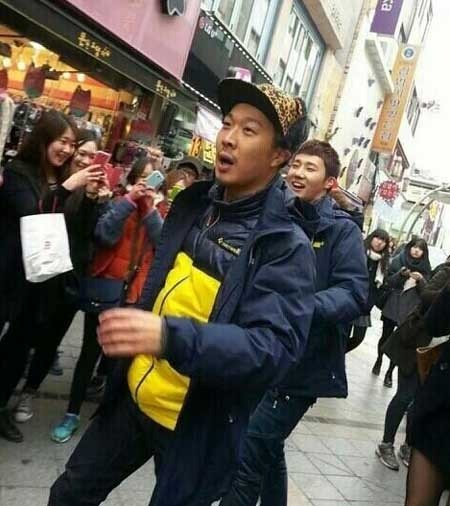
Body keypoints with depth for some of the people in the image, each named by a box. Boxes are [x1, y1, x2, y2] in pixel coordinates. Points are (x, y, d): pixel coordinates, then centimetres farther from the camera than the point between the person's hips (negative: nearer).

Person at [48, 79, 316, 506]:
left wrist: (169, 337, -43)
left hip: (194, 427, -6)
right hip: (132, 398, 7)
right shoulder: (193, 202, 1)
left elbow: (274, 348, -30)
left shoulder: (286, 245, -20)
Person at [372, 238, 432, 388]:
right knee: (386, 336, 9)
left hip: (410, 311, 0)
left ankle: (390, 372, 11)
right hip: (392, 306, 0)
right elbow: (389, 282, -2)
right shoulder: (398, 261, 0)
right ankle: (379, 360, 37)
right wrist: (400, 274, -20)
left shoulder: (425, 267, 3)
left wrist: (420, 280, -19)